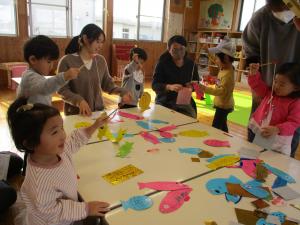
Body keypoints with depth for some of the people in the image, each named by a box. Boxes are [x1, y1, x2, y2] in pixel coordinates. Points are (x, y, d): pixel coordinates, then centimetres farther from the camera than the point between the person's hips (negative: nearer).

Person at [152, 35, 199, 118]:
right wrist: (169, 87, -32)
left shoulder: (191, 64, 5)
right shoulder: (162, 63, -7)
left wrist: (192, 87, -13)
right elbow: (154, 85, -13)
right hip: (165, 102, -3)